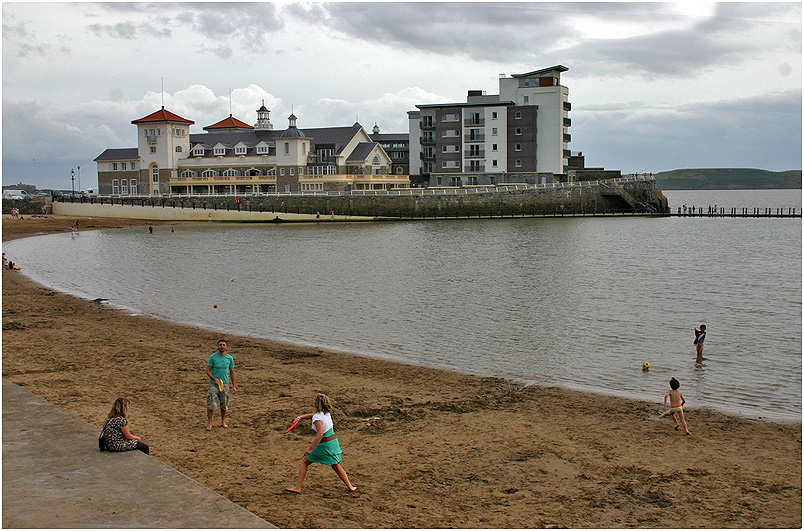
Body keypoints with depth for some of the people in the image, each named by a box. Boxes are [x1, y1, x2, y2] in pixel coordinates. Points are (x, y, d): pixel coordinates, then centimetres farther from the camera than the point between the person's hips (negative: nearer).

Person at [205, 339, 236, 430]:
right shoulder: (213, 357, -4)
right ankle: (209, 423, 4)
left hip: (225, 384, 3)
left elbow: (232, 372, 11)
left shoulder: (230, 358, 4)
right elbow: (208, 371, -2)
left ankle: (223, 422, 24)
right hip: (213, 384, -3)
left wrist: (234, 386, 9)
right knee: (211, 404, -6)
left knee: (224, 405, 10)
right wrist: (215, 379, -18)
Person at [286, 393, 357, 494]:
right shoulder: (327, 413, 5)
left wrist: (310, 448, -29)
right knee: (336, 466, 21)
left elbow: (320, 435, -29)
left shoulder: (317, 417, -20)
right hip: (333, 441, 7)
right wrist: (300, 417, 6)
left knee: (304, 462, 9)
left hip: (323, 444, -7)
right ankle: (350, 487, 21)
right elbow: (312, 415, 20)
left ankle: (298, 487, 9)